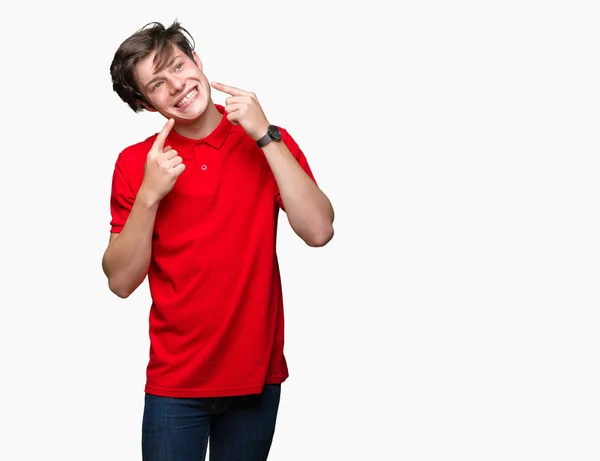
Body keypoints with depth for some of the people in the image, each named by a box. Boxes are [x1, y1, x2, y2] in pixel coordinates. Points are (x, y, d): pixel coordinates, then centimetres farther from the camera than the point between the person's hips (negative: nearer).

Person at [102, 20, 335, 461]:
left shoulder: (268, 140, -2)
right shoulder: (136, 164, -3)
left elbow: (319, 231, -15)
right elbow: (121, 281, -5)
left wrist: (266, 136, -17)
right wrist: (149, 195, -17)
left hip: (257, 376, 1)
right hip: (175, 382, -1)